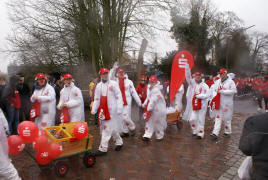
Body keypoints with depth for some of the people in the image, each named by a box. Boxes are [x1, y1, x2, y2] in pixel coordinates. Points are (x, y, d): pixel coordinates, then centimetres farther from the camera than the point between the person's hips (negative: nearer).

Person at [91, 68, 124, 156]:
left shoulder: (113, 84, -3)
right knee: (112, 128, 12)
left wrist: (119, 109, -15)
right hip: (102, 110, 5)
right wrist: (94, 109, 0)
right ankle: (119, 142, 31)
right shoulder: (98, 86, 12)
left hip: (112, 110, -5)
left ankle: (103, 148, 2)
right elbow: (96, 99, 11)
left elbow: (118, 97, -7)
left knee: (107, 128, -6)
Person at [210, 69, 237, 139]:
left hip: (227, 103, -4)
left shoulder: (231, 82, -7)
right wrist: (215, 96, -4)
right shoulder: (217, 82, 11)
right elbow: (214, 90, 15)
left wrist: (222, 91, -20)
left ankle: (227, 132, 25)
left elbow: (233, 91, -17)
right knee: (218, 118, 1)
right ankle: (215, 133, -2)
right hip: (218, 103, 4)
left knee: (227, 118, 7)